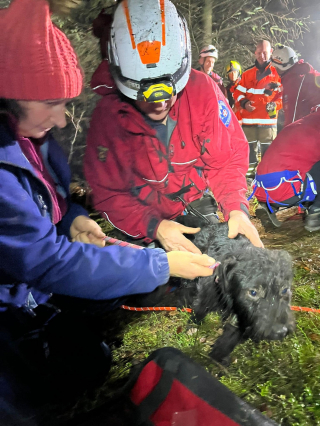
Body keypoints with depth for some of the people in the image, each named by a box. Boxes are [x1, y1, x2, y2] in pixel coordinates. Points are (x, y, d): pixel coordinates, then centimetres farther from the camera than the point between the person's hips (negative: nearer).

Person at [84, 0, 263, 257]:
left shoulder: (201, 89, -18)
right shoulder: (107, 117, -20)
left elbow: (226, 157, -11)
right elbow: (110, 194, -17)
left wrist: (236, 208, -28)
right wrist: (154, 227, -32)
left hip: (196, 204, 2)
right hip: (144, 222, -1)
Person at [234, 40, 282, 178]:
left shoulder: (277, 73, 6)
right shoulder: (247, 74, 14)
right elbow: (238, 93, 12)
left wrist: (276, 104, -13)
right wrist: (243, 103, -8)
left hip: (268, 120, -3)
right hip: (248, 120, 3)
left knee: (268, 151, -3)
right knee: (250, 149, 9)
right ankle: (250, 173, 19)